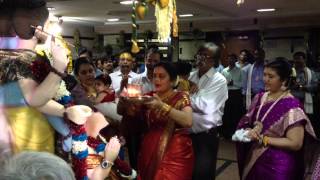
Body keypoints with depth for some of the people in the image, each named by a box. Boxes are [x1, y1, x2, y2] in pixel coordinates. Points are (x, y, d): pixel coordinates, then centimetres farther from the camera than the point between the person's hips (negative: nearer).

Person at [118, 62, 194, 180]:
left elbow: (188, 121, -24)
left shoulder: (181, 97, -5)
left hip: (175, 153, -4)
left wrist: (162, 106, -31)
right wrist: (123, 99, -13)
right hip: (150, 151, 4)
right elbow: (122, 111, 8)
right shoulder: (149, 97, 7)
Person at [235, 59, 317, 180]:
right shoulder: (260, 98, 0)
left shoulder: (291, 105, -18)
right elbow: (245, 122, 7)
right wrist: (249, 131, -14)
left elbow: (295, 143, -20)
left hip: (278, 165, -5)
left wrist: (262, 139, -20)